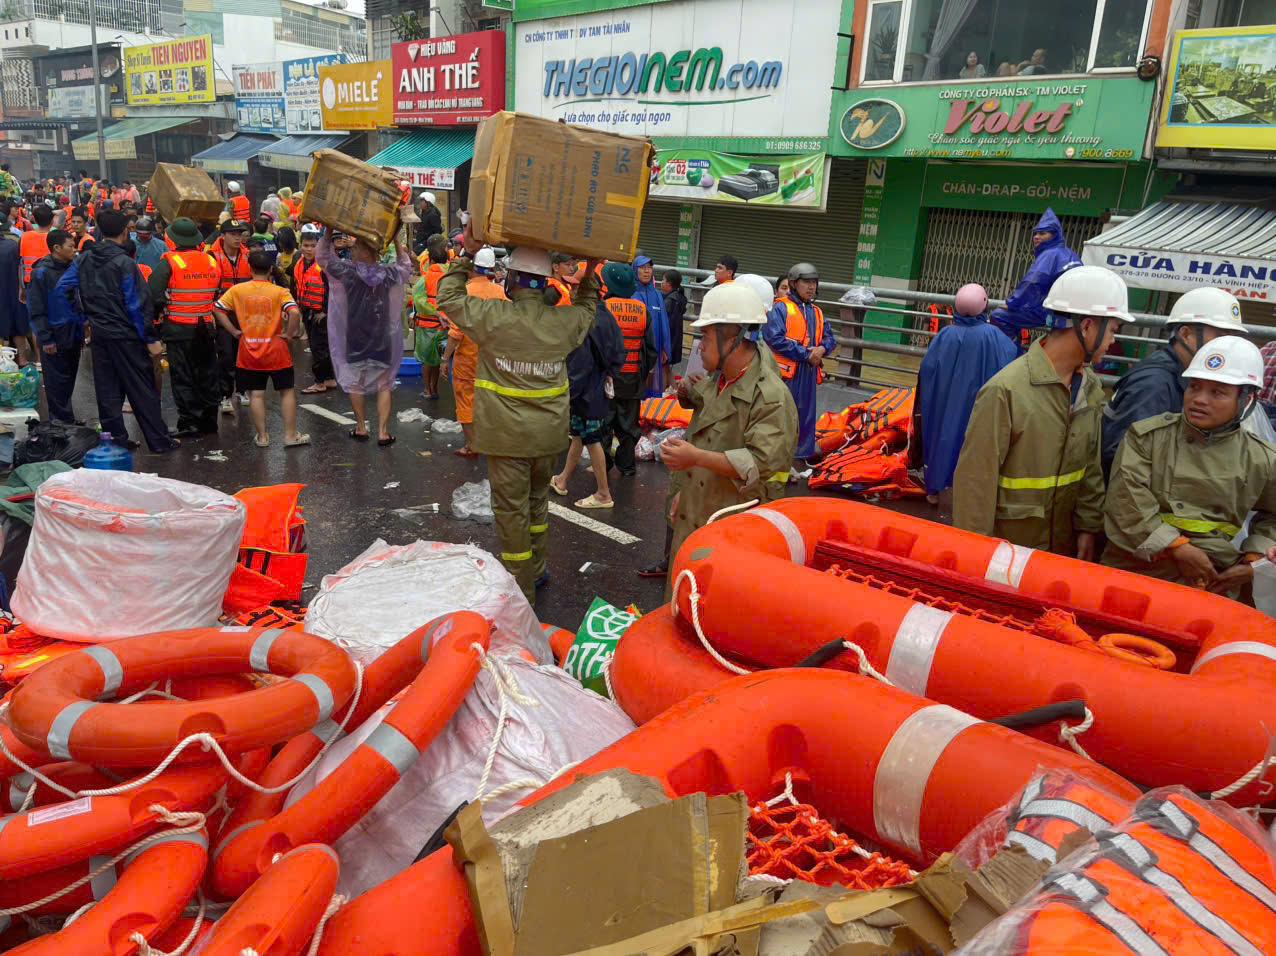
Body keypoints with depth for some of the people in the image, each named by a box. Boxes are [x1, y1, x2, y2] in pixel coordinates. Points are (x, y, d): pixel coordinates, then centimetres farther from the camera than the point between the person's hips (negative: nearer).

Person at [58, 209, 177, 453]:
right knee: (142, 390, 0)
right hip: (125, 335, -6)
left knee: (107, 389, 12)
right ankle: (159, 441, 4)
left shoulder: (84, 259, 3)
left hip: (99, 333, 6)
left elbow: (60, 289, 4)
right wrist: (150, 339, -11)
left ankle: (115, 439, 16)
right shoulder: (124, 263, -15)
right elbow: (137, 305, -15)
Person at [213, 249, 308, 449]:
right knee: (287, 391, 9)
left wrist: (234, 331, 3)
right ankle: (290, 435, 10)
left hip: (248, 352, 2)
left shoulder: (237, 290, 0)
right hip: (275, 350, -2)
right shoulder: (280, 292, -9)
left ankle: (262, 436, 12)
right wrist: (288, 334, -11)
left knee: (256, 394, 8)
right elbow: (294, 313, -24)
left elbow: (217, 309, -1)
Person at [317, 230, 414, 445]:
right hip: (382, 340, 2)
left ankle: (361, 427, 22)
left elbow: (321, 255, 1)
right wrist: (397, 240, 15)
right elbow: (406, 267, 16)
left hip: (355, 341, -1)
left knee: (355, 383, 15)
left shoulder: (347, 271, -13)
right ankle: (383, 431, 5)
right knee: (383, 385, 9)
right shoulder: (388, 273, -6)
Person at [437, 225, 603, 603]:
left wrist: (466, 254, 4)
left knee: (511, 510, 5)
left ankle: (521, 590, 13)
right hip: (549, 433, 5)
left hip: (508, 436, -4)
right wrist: (590, 273, 22)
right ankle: (536, 570, 38)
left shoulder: (494, 317, -16)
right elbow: (587, 307, 21)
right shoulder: (564, 321, -5)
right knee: (538, 500, 23)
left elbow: (449, 297, 0)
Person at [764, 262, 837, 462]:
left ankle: (801, 457, 24)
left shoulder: (816, 312, 16)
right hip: (785, 370, -7)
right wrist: (805, 354, -15)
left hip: (808, 373, 7)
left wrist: (822, 348, -7)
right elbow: (775, 339, -16)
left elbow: (830, 338, 18)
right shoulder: (780, 308, -5)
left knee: (805, 416, 12)